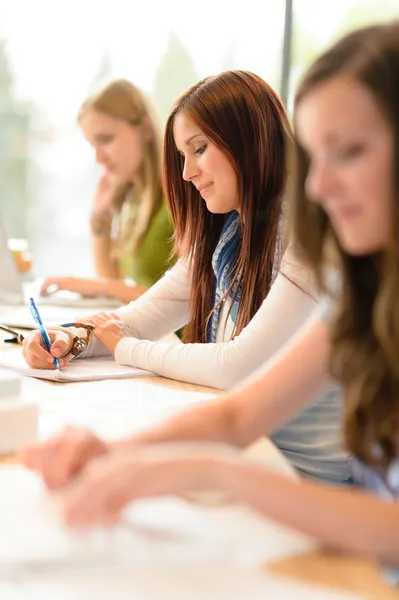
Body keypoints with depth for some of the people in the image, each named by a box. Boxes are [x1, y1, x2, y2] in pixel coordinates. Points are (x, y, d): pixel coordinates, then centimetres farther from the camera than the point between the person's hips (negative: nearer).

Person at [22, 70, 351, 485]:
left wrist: (125, 349, -9)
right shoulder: (226, 233, 8)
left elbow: (240, 367, -23)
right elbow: (152, 311, 12)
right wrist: (70, 340, -8)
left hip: (306, 473, -6)